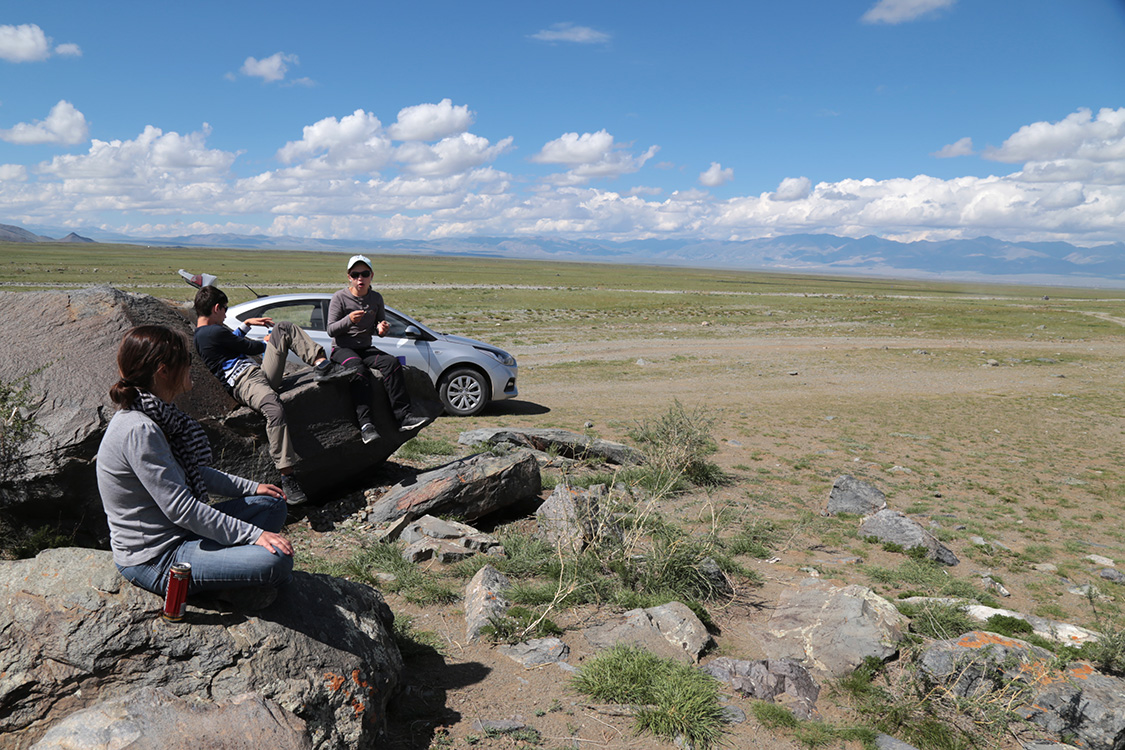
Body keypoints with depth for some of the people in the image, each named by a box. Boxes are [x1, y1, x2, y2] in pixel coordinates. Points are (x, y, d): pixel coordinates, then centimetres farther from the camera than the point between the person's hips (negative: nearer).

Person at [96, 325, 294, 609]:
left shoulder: (157, 415, 6)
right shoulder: (138, 431, -26)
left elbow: (193, 473, 19)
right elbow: (181, 508, -26)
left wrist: (250, 487, 17)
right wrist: (254, 534, -24)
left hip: (178, 532, 10)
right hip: (154, 561, -10)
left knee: (274, 504, 12)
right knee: (278, 561, -26)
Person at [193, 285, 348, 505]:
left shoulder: (203, 331, 23)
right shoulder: (212, 332, -8)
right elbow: (249, 347, 2)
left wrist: (245, 324, 40)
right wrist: (267, 343, 22)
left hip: (261, 374, 10)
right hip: (244, 383, -10)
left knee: (284, 329, 6)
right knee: (275, 410, -41)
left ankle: (323, 366, -14)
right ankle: (287, 479, -42)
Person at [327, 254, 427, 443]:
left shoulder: (376, 298, 8)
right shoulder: (339, 298, -4)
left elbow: (379, 329, 14)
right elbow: (330, 330, -7)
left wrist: (383, 329, -11)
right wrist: (349, 320, -25)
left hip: (366, 349, 4)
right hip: (342, 349, -4)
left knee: (391, 362, -25)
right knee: (358, 369, -36)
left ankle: (403, 416, -32)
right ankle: (365, 424, -45)